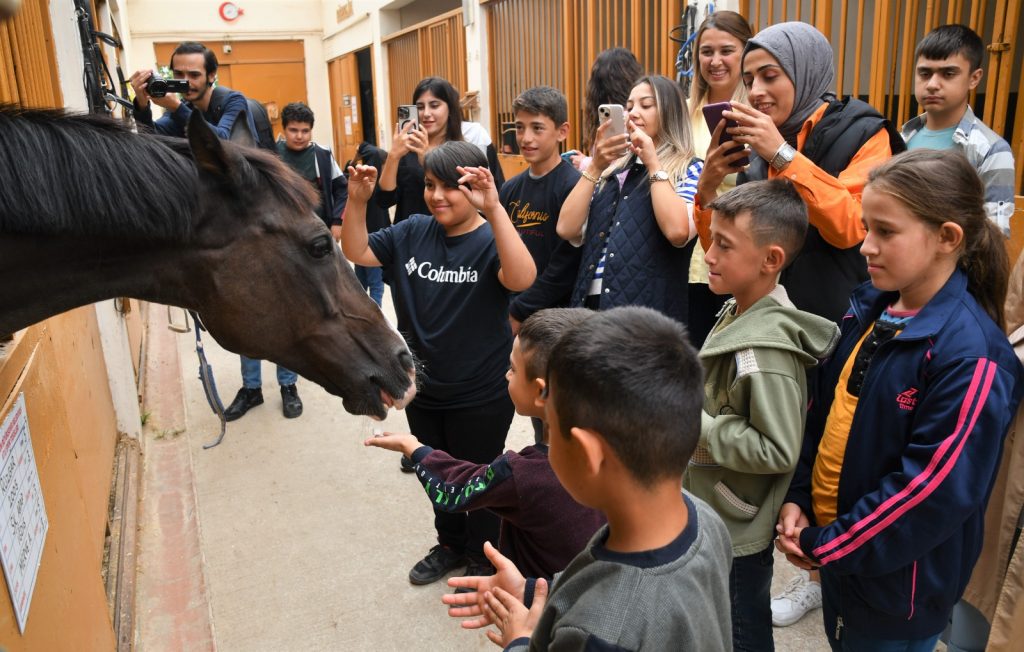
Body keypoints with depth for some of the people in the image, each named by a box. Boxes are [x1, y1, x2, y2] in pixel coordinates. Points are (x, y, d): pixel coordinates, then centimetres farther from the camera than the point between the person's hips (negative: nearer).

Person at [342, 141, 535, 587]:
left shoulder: (490, 240, -18)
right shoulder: (412, 233, -1)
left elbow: (522, 279, -37)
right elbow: (356, 252, 1)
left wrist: (494, 210, -47)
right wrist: (357, 201, -16)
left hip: (481, 396, -5)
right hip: (423, 388, 6)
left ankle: (483, 559, 38)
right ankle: (451, 544, 49)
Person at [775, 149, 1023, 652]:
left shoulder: (972, 358, -23)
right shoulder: (868, 310, -1)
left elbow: (935, 491, -24)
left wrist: (826, 545, -17)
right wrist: (796, 496, -2)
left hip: (895, 578, -6)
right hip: (833, 544, 6)